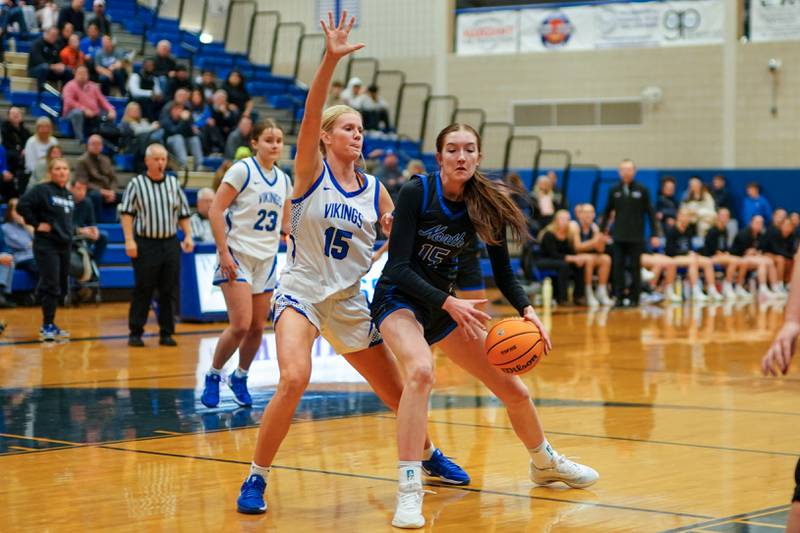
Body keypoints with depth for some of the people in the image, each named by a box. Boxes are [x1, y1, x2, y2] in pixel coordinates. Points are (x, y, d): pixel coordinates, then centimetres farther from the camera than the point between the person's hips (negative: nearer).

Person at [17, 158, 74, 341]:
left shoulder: (69, 195, 14)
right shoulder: (42, 190, -8)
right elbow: (22, 205, -18)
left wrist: (69, 232, 12)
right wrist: (36, 224, -15)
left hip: (65, 245, 7)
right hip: (46, 245, -7)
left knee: (61, 288, 10)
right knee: (50, 286, -8)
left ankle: (49, 324, 20)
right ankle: (47, 327, -3)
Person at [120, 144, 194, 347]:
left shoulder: (174, 183, 12)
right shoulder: (136, 184, 0)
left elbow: (183, 214, 16)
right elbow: (127, 213, -3)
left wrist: (188, 236, 4)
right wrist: (129, 240, -11)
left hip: (170, 243, 4)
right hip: (145, 244, -4)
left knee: (169, 291, 4)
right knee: (143, 290, -1)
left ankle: (166, 333, 11)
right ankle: (135, 333, 7)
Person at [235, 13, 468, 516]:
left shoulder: (375, 190, 5)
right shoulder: (311, 172, -6)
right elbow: (311, 113, -23)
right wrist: (331, 60, -35)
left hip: (350, 301, 5)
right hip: (302, 291, -4)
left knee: (397, 390, 12)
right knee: (293, 381, -28)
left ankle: (430, 455, 40)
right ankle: (256, 478, -13)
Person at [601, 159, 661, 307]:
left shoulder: (642, 190, 0)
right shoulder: (614, 190, 5)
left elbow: (651, 213, 1)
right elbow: (607, 212, 11)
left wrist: (655, 234, -4)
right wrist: (603, 230, 7)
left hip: (636, 237, -2)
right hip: (619, 236, 2)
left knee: (635, 268, 2)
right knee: (618, 267, -2)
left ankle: (634, 298, 9)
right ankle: (619, 297, 4)